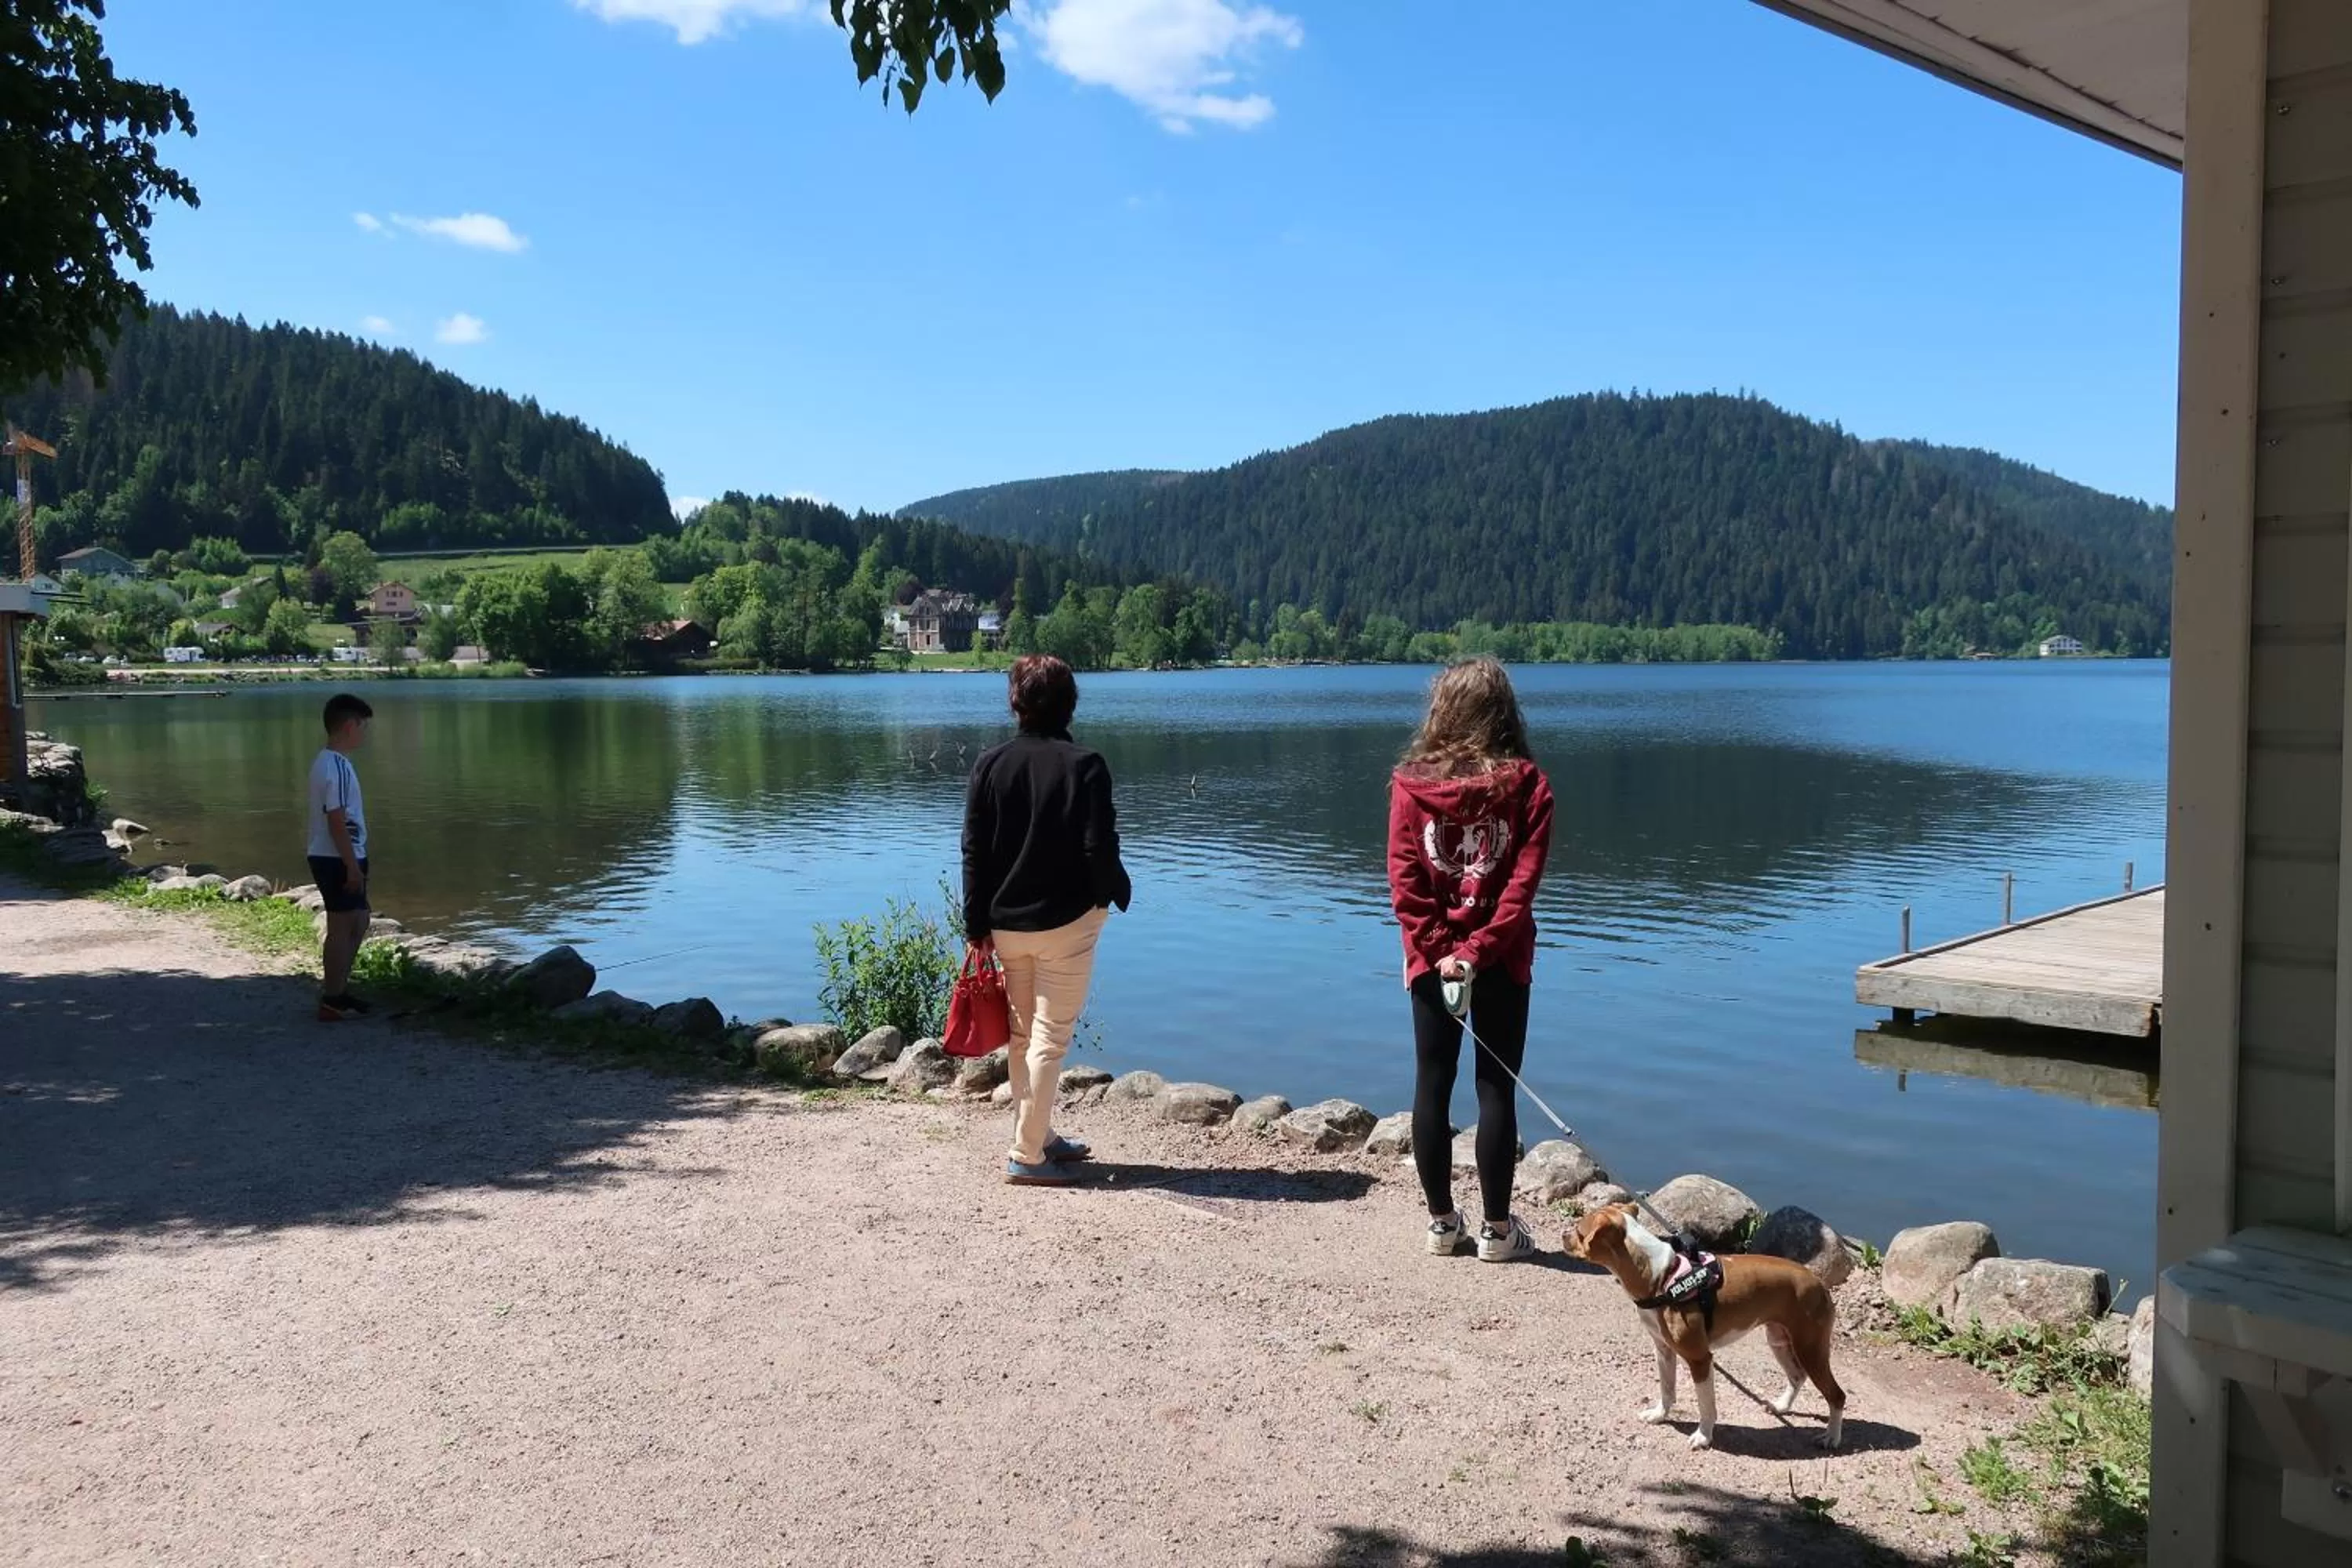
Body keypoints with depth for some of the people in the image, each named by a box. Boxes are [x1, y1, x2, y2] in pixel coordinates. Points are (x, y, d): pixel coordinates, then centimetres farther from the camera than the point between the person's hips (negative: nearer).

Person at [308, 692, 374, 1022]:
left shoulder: (326, 761, 13)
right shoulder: (337, 766, -19)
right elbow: (337, 821, -22)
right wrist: (353, 866, -20)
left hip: (332, 858, 10)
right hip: (338, 860, -10)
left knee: (358, 922, 18)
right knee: (342, 927, -3)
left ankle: (338, 990, 25)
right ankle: (332, 1001, 4)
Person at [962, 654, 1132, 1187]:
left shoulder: (990, 764, -1)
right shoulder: (1084, 765, -12)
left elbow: (974, 851, 0)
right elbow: (1099, 847, -14)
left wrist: (977, 927, 7)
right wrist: (1119, 892, 7)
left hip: (1006, 923, 4)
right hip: (1066, 921, -4)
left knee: (1022, 1037, 16)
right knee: (1050, 1039, 2)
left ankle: (1037, 1137, 27)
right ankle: (1028, 1155, 2)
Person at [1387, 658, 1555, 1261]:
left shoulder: (1411, 783, -4)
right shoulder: (1527, 785, -6)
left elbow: (1404, 878, -9)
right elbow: (1523, 882, -13)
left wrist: (1437, 951, -9)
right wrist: (1478, 951, -14)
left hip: (1431, 961, 1)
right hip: (1502, 963, -1)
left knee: (1433, 1086, 10)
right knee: (1497, 1089, 7)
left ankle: (1442, 1222, 18)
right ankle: (1497, 1229, 13)